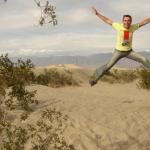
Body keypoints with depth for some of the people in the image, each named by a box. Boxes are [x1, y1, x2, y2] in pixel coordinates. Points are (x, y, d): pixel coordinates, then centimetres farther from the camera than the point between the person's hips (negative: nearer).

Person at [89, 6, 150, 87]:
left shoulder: (133, 27, -13)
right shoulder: (118, 26, -18)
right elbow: (107, 20, -12)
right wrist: (97, 13, -14)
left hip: (129, 51, 2)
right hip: (118, 51, -2)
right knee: (108, 66, -3)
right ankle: (95, 77, 13)